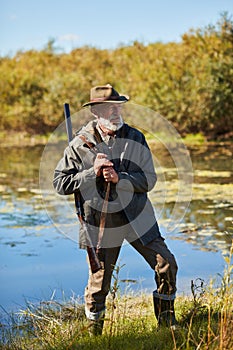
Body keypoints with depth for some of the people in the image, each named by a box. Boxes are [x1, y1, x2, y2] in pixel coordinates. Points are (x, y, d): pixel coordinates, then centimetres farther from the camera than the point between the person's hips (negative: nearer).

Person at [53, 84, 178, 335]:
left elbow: (148, 180, -3)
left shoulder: (135, 138, 0)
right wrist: (92, 173, -16)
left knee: (166, 265, 0)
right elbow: (60, 183, -5)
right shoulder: (80, 145, -4)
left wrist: (119, 178, -18)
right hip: (101, 223, -2)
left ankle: (166, 318, 23)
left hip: (137, 218, 2)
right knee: (99, 280, 3)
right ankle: (94, 330, 27)